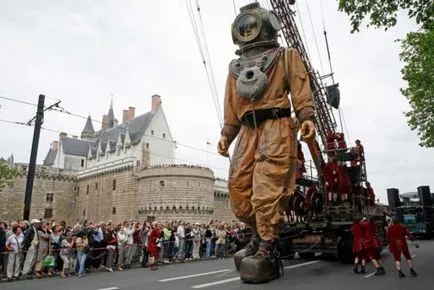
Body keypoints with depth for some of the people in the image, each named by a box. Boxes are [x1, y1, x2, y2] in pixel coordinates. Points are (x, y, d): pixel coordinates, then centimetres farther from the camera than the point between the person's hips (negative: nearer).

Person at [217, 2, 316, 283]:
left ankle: (266, 254, -12)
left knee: (266, 190, -17)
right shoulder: (236, 67, 31)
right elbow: (231, 105, 23)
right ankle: (263, 237, 15)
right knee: (239, 189, -3)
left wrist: (307, 118, -12)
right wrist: (227, 133, 11)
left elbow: (301, 89, 4)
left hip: (276, 127, -5)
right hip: (247, 132, 5)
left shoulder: (286, 56, 19)